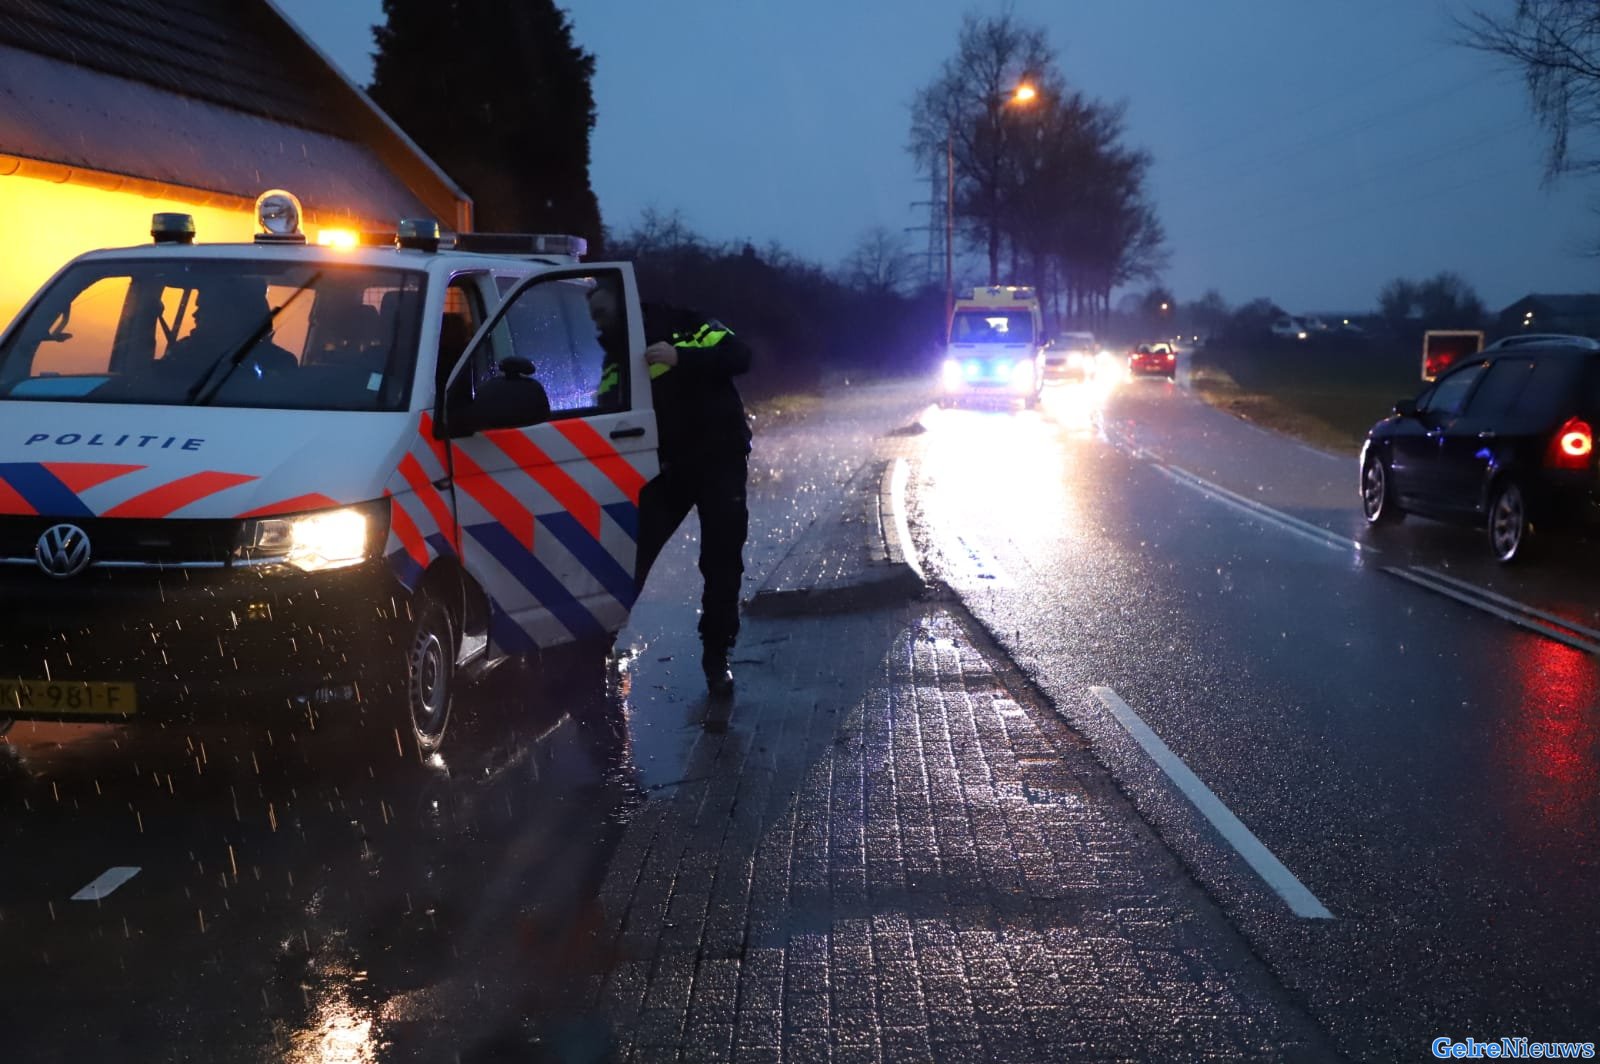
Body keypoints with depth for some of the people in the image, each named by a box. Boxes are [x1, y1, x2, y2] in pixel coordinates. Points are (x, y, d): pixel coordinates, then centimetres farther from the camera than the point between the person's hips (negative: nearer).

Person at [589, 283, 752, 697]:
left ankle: (716, 658, 16)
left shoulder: (683, 328, -9)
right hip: (666, 469, 4)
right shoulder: (617, 361, 8)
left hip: (718, 461, -4)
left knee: (722, 565, 2)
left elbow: (739, 356, -20)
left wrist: (680, 358, -32)